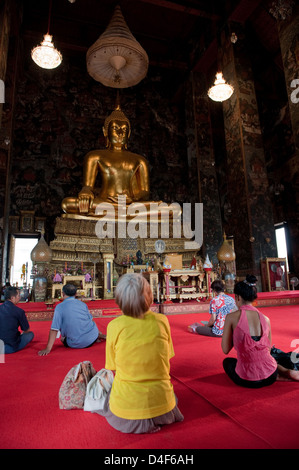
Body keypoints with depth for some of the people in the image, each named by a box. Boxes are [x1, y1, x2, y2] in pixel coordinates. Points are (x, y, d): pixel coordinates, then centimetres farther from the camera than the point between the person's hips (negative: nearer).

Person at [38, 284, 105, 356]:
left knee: (63, 338, 27)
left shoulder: (59, 307, -9)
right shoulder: (82, 304, 3)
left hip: (76, 345, -5)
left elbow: (54, 329, -12)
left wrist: (48, 349, -7)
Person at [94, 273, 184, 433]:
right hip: (162, 407, 4)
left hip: (125, 414, -4)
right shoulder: (162, 321, -12)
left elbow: (114, 367, -4)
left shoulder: (114, 326, -16)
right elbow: (166, 360, 3)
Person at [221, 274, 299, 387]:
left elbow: (225, 350, -6)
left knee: (227, 361, 30)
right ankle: (287, 372, 10)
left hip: (247, 381, -5)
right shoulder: (265, 319, 0)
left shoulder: (231, 317, -14)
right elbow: (268, 349, 10)